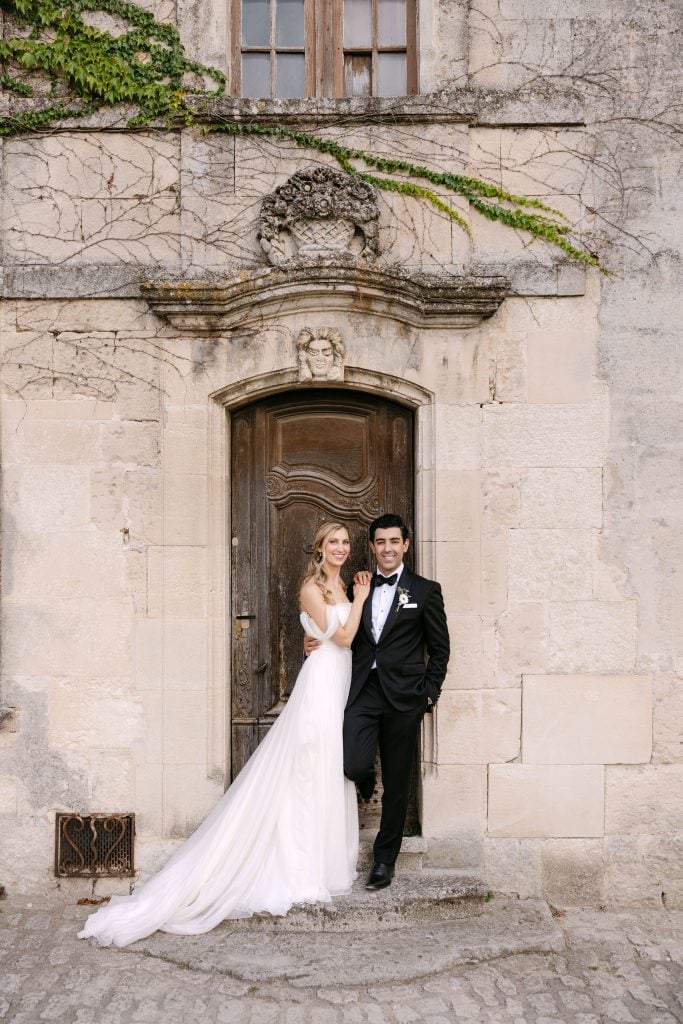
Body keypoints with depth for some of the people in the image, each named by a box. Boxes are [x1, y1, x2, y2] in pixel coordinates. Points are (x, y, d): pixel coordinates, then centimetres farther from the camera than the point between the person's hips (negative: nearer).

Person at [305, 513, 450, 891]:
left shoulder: (425, 590, 2)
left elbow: (440, 649, 4)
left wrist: (428, 695, -2)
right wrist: (318, 643, -1)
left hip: (403, 697, -2)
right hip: (362, 690, 2)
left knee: (396, 783, 8)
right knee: (352, 764, -15)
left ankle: (385, 859, 27)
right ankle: (366, 781, 24)